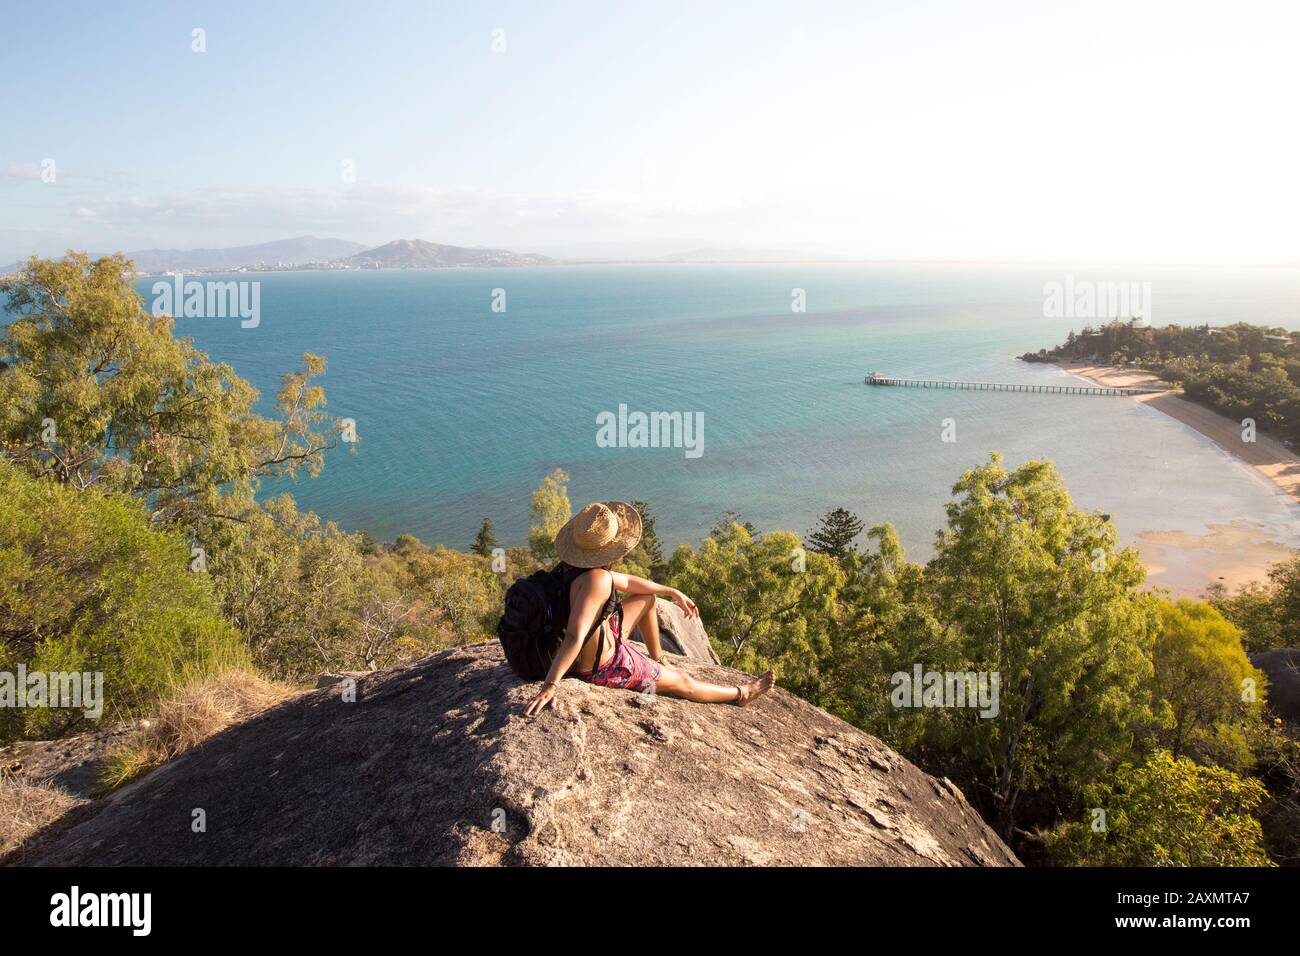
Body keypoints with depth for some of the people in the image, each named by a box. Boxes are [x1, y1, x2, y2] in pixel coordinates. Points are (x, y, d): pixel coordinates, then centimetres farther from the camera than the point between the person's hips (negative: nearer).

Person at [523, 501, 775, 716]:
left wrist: (672, 592, 17)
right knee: (682, 681, 14)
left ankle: (658, 661, 41)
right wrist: (550, 685, -49)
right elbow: (574, 637, -41)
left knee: (647, 598, 23)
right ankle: (741, 694, 37)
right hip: (605, 667, -8)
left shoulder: (577, 565, -6)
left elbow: (626, 581, 9)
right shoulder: (597, 579, -36)